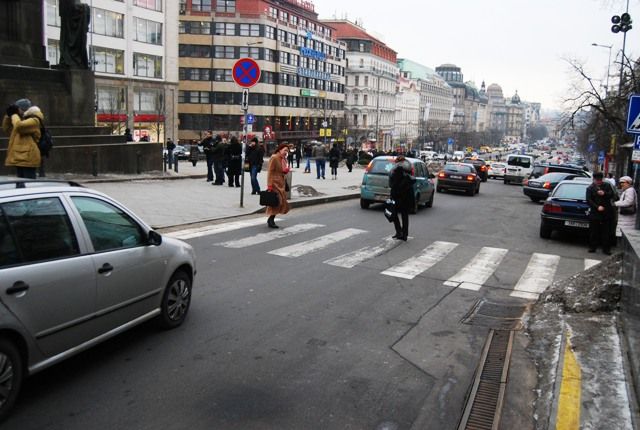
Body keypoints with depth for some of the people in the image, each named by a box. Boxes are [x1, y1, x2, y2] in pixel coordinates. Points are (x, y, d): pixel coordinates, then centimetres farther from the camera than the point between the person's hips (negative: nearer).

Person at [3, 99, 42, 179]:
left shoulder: (34, 120, -7)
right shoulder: (22, 120, 22)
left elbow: (19, 126, -23)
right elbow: (6, 129, 26)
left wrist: (14, 115, -6)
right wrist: (8, 116, 12)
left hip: (28, 158, -9)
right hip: (19, 158, 9)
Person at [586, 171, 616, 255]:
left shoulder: (607, 185, 8)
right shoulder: (590, 188, 2)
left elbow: (612, 194, 0)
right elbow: (589, 200, -7)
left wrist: (604, 194, -18)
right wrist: (597, 207, -18)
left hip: (607, 213, 1)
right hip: (594, 213, -1)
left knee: (606, 232, 4)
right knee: (593, 231, 3)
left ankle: (606, 248, 10)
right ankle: (592, 247, 14)